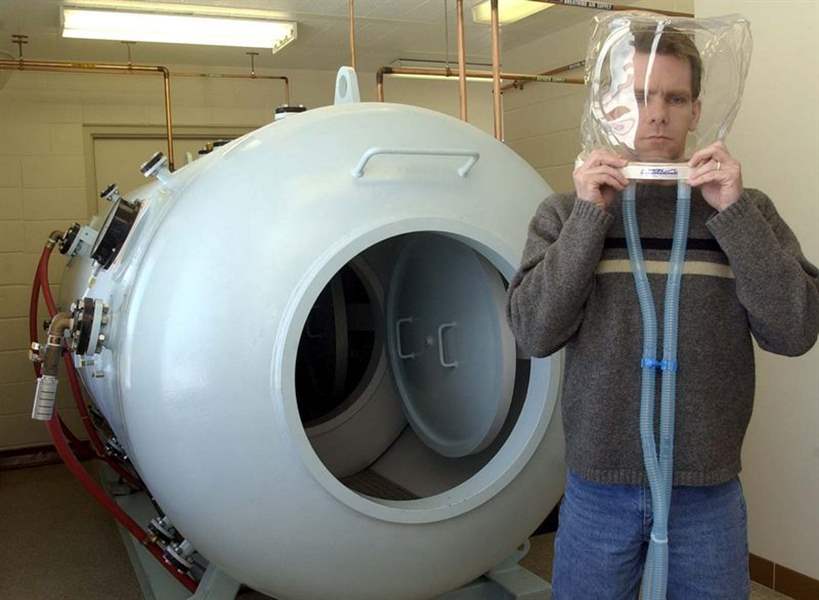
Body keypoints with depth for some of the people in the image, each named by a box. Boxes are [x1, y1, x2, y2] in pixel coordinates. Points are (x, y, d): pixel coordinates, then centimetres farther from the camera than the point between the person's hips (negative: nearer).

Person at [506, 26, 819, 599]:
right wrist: (590, 216, -17)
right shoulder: (568, 212, -1)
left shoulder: (744, 209, 1)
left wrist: (733, 213, -15)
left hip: (709, 493, 1)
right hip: (599, 489, 0)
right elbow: (535, 333, -12)